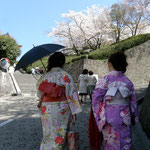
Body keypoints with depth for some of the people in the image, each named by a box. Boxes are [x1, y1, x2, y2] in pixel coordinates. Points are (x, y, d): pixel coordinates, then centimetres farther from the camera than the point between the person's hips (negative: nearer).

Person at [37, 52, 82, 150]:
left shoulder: (45, 76, 3)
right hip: (61, 109, -4)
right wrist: (74, 112, -8)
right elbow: (71, 94, -13)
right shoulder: (65, 76, -10)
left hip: (47, 110, 4)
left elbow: (40, 93, 11)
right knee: (60, 135, 10)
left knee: (48, 135, 15)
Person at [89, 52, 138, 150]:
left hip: (108, 118, -2)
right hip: (124, 118, 2)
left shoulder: (104, 80, -9)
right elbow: (133, 102, 5)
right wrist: (134, 119, 16)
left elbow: (96, 100, -9)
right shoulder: (128, 81, 1)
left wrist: (98, 117, 2)